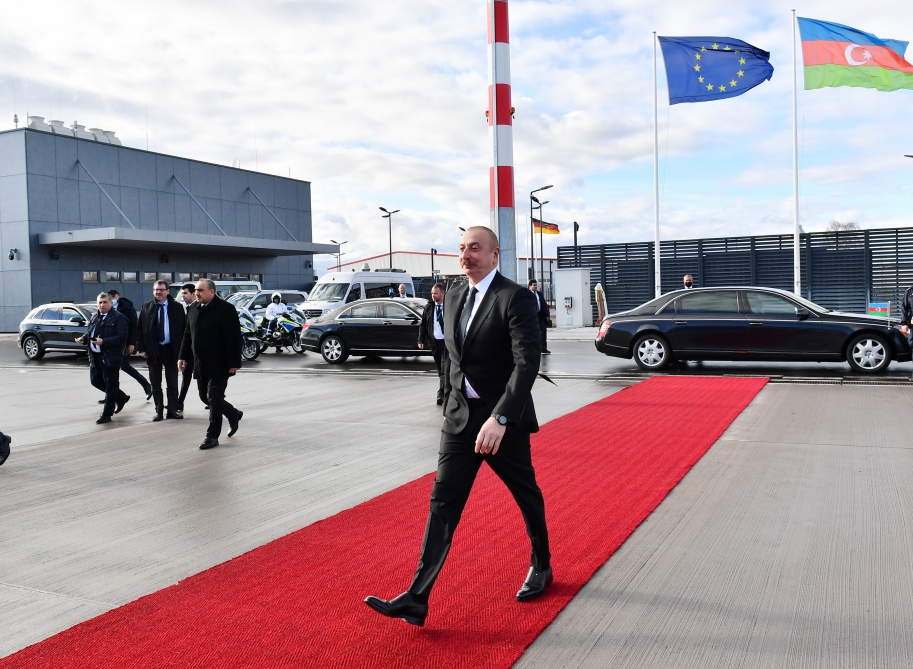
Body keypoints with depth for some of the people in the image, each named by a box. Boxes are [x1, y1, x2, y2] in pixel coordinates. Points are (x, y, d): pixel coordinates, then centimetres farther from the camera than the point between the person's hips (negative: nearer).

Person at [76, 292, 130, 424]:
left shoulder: (118, 318, -9)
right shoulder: (94, 318, 14)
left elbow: (122, 337, -18)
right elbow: (88, 333, 22)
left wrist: (103, 342, -27)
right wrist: (83, 339, -2)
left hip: (110, 357, -8)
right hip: (95, 356, 8)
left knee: (110, 385, 0)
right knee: (95, 380, 12)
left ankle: (107, 414, 7)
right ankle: (121, 397, 30)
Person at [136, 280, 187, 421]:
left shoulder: (177, 307, -1)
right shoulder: (146, 308, 3)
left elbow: (183, 329, 1)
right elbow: (140, 329, 4)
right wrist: (141, 349, -4)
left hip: (171, 349, -1)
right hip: (153, 350, 1)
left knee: (172, 383, 6)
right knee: (155, 384, 8)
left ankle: (172, 410, 14)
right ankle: (159, 411, 16)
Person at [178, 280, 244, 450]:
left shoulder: (225, 309, -13)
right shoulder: (193, 308, 10)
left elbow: (234, 338, -16)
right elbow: (187, 334, 17)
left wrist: (234, 363, -19)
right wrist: (183, 356, 11)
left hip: (218, 364, -8)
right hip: (200, 364, 8)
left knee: (214, 398, -6)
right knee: (205, 396, 15)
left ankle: (212, 436, 4)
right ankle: (233, 415, 36)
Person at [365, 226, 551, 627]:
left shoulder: (516, 298, -15)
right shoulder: (453, 298, 8)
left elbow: (527, 363, -25)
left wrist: (500, 418, -34)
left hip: (504, 420, -5)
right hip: (460, 417, 6)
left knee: (527, 497, 14)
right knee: (442, 503, -1)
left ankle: (541, 567, 39)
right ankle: (416, 599, -2)